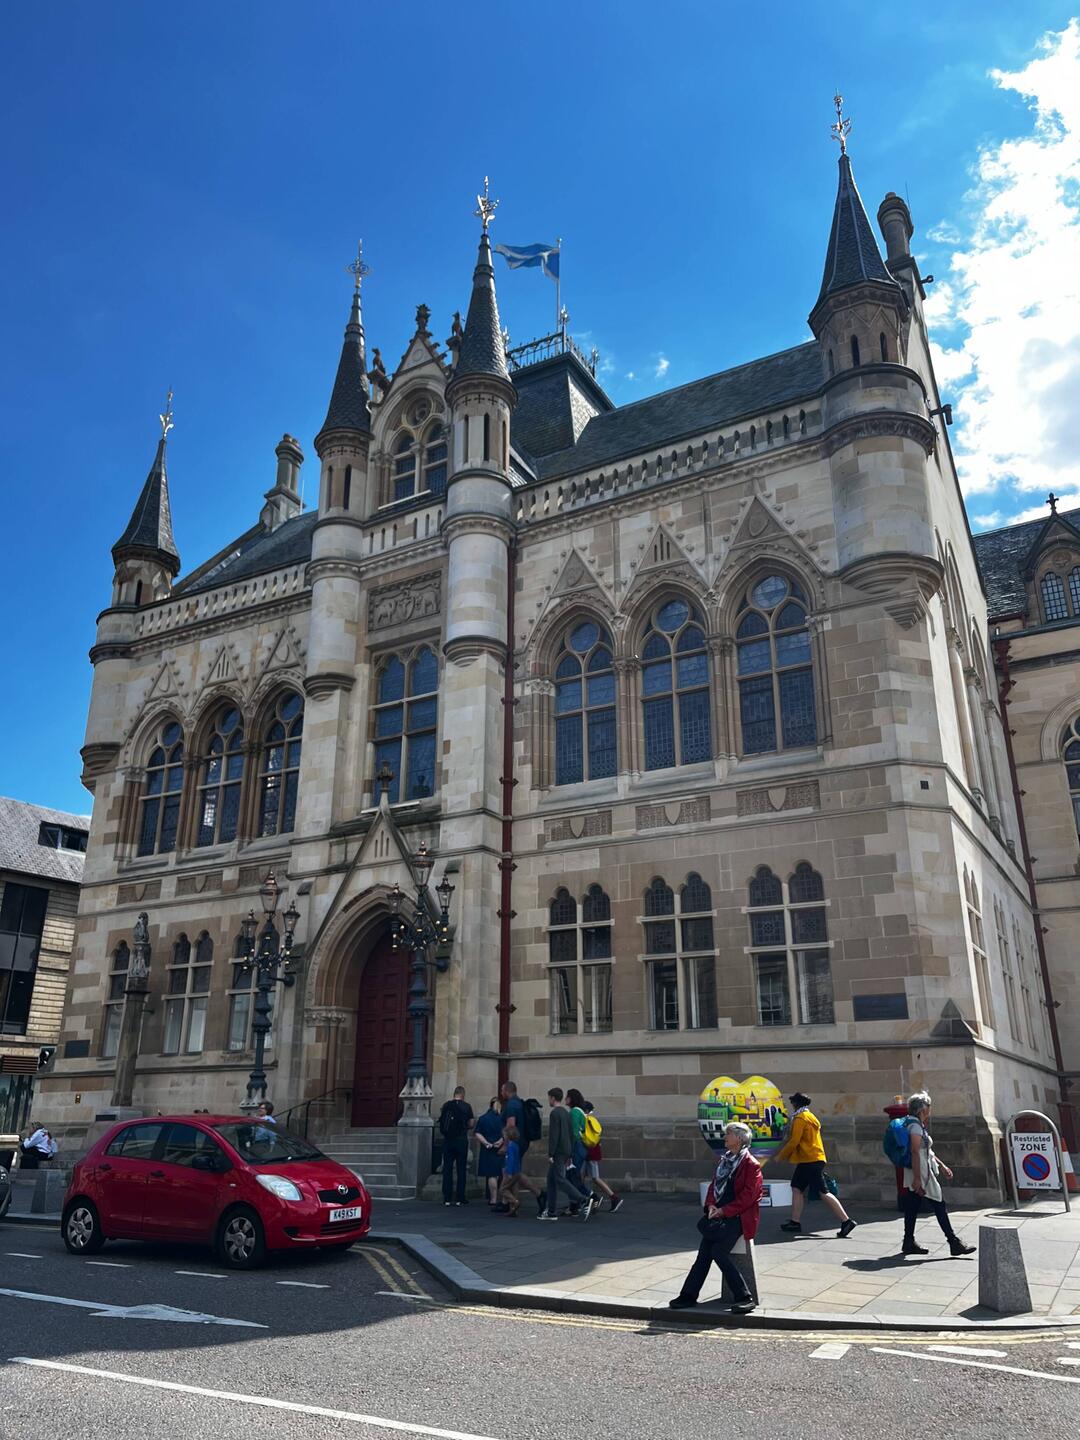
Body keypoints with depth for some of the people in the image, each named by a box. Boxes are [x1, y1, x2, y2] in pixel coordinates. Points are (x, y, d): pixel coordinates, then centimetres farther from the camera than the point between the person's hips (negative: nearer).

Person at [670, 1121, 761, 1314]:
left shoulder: (751, 1165, -7)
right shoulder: (724, 1160, 17)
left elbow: (748, 1196, -13)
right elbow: (714, 1184, 19)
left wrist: (724, 1211, -16)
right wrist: (711, 1205, -1)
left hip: (738, 1216, -7)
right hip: (720, 1214, 7)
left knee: (719, 1251, -21)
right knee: (704, 1252, -6)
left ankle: (745, 1298, -12)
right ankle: (689, 1295, -2)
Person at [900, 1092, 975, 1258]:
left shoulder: (918, 1124, 16)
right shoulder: (915, 1126, -16)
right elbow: (915, 1152, -21)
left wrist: (941, 1165, 24)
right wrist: (917, 1178, -23)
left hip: (916, 1176, 10)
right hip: (921, 1173, -10)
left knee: (912, 1208, 11)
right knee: (940, 1207, -3)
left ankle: (909, 1243, 14)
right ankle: (954, 1244, 3)